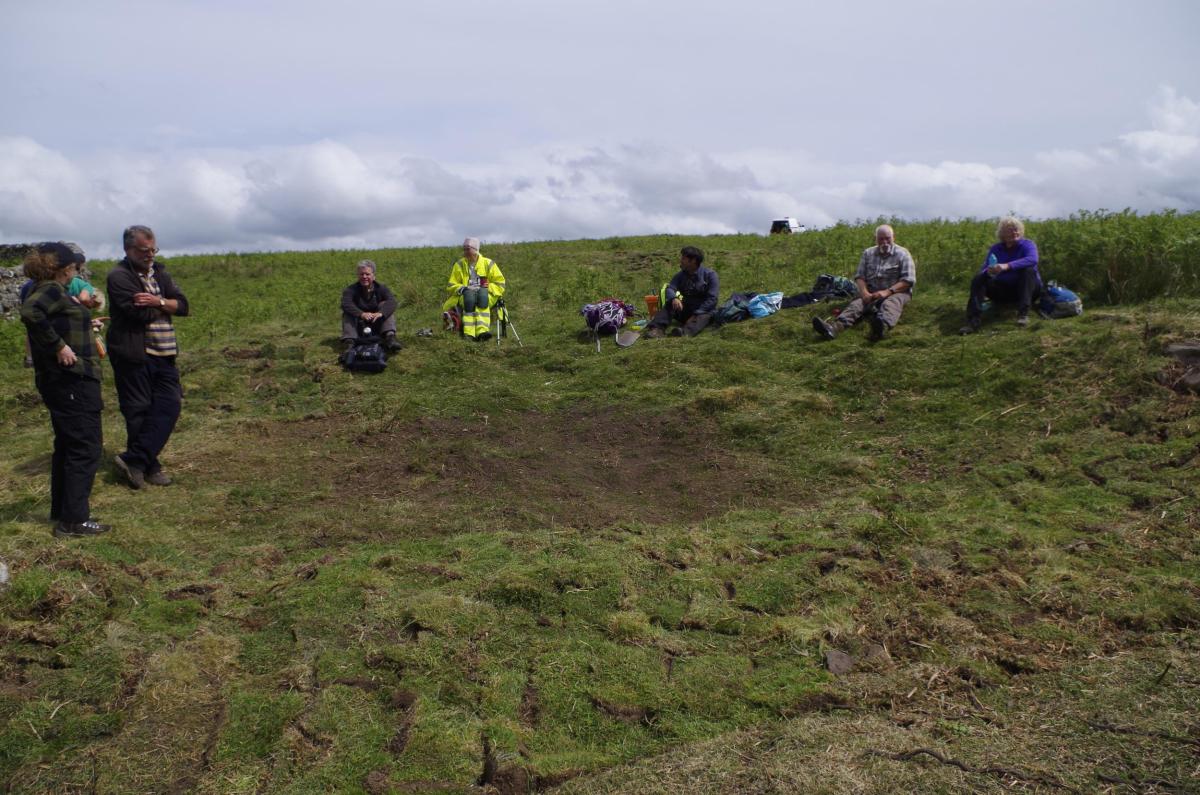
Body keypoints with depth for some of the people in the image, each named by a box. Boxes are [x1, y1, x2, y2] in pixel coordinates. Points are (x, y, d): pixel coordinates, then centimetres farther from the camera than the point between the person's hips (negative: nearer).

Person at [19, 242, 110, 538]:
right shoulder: (52, 290, -15)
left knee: (67, 445, 19)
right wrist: (58, 346, -28)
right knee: (86, 447, -5)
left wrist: (85, 321, 30)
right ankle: (74, 520, -2)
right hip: (73, 381, -10)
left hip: (61, 382, 10)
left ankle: (60, 511, 30)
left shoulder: (46, 290, 13)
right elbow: (30, 313, -33)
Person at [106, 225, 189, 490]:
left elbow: (183, 306, 6)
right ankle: (148, 467, 13)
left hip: (163, 353, 7)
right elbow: (141, 313, -19)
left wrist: (159, 302, -13)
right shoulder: (119, 277, -8)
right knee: (138, 412, 2)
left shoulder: (159, 272, 15)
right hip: (134, 355, -7)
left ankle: (134, 460, 4)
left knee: (169, 405, 0)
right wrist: (167, 306, -1)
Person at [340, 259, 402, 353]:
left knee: (385, 305, -19)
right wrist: (361, 314, -47)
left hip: (378, 327, 0)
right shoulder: (351, 290, -6)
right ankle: (349, 341, -39)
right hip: (358, 329, 0)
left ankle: (390, 337, -36)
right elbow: (346, 304, -27)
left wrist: (380, 313, -45)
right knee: (348, 313, -22)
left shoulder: (381, 288, -3)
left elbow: (391, 301, -23)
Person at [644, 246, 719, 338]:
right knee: (669, 304, -20)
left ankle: (686, 331, -69)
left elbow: (711, 299, -16)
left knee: (704, 317, -38)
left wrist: (696, 315, -26)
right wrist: (674, 298, -34)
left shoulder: (710, 274, -7)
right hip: (686, 311, 5)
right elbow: (670, 288, -8)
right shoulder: (681, 275, 7)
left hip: (704, 311, -5)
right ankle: (658, 328, -45)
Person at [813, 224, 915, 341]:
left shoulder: (902, 254, 1)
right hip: (872, 293, 4)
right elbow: (859, 276, 7)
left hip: (897, 292, -3)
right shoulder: (868, 253, 13)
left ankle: (883, 327, -76)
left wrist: (888, 292, -22)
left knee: (890, 304, -39)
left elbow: (908, 280, -8)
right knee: (856, 304, -28)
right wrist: (864, 292, -14)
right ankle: (834, 327, -59)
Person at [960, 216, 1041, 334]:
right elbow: (983, 270, -6)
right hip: (1003, 292, 3)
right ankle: (973, 322, -34)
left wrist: (1007, 266, -41)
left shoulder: (1027, 244, -6)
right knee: (979, 279, -16)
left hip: (1027, 289, -3)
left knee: (1029, 270, -30)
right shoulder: (995, 249, 3)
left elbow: (1032, 259, -29)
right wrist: (988, 272, -32)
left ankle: (1023, 314, -38)